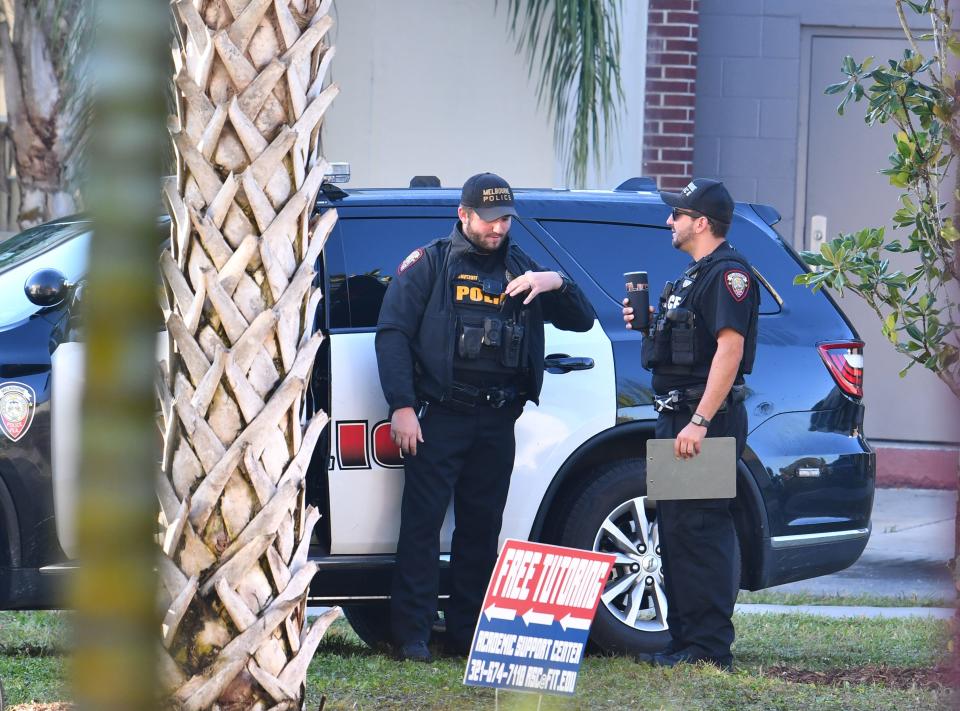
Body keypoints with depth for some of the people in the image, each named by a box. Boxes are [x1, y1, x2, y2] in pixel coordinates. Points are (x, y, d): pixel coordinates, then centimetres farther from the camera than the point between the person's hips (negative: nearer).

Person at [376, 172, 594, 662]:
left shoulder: (520, 269, 15)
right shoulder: (429, 264, 3)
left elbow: (582, 321, 14)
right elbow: (392, 333, -2)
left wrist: (557, 285, -9)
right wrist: (401, 406, -12)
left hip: (496, 421, 4)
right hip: (438, 418, -4)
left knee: (482, 528, 7)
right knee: (422, 522, -8)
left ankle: (468, 633, 14)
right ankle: (411, 635, -8)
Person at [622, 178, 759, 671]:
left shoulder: (728, 273, -12)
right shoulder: (694, 275, 21)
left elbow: (730, 349, -21)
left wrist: (699, 422, -26)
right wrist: (647, 324, 11)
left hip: (707, 419, -11)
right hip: (677, 416, 11)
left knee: (700, 532, -11)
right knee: (675, 531, 13)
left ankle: (710, 648, -11)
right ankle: (684, 640, 18)